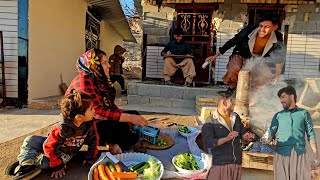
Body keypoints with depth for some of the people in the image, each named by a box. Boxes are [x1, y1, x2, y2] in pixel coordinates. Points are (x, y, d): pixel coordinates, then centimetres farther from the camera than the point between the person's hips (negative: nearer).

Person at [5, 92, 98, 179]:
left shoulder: (89, 124, -23)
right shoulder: (62, 129, -35)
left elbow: (92, 140, -5)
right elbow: (50, 147, -27)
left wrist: (90, 157, -1)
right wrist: (57, 166, -21)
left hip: (64, 154, 1)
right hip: (52, 147, 0)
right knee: (29, 140, -15)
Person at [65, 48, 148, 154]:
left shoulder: (100, 79, 6)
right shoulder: (84, 80, -19)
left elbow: (110, 105, 4)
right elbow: (98, 111, -27)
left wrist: (130, 117, -9)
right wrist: (129, 118, -27)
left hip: (98, 120, 9)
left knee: (134, 114, 2)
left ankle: (111, 144, -12)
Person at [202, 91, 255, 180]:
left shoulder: (236, 117, 10)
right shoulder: (211, 122, -11)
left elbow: (242, 133, 17)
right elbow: (208, 143, -18)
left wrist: (247, 136, -6)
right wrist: (226, 138, -29)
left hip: (236, 163, 6)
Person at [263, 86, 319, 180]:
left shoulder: (304, 113, 13)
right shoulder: (278, 115, 15)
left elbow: (311, 134, 8)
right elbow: (272, 132, 8)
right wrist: (267, 138, -15)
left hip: (300, 153, 0)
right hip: (281, 153, 1)